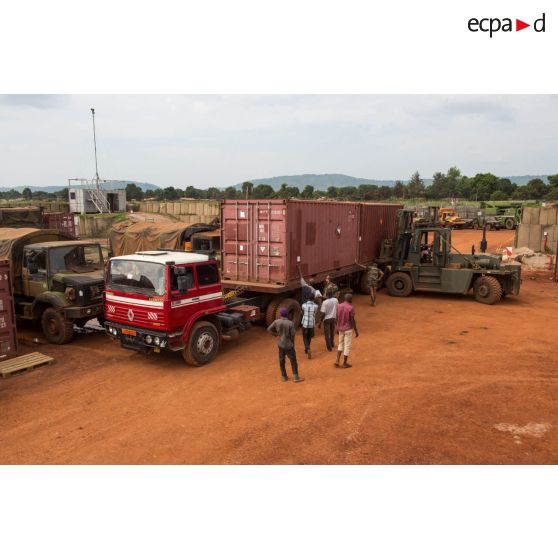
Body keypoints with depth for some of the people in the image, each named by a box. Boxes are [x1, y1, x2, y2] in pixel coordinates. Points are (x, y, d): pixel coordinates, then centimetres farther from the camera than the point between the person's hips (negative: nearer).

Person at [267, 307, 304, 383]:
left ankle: (284, 376, 25)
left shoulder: (276, 322, -8)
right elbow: (293, 334, -15)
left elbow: (269, 329, -2)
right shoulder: (290, 323, -19)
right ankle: (296, 377, 10)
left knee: (281, 360, 15)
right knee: (293, 360, 7)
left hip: (280, 344, 4)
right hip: (288, 345, -4)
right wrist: (292, 343, 2)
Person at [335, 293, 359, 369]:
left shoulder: (339, 306, -1)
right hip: (348, 329, -6)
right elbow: (352, 321, -16)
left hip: (340, 329, 6)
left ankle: (337, 360, 11)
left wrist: (337, 328, 16)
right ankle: (344, 363, 12)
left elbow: (337, 318, 4)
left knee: (340, 344, 19)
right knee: (347, 346, 5)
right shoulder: (351, 308, -18)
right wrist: (356, 331, -8)